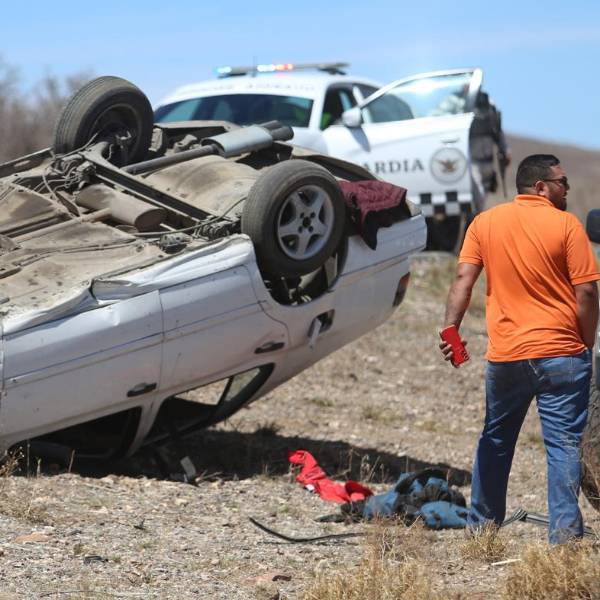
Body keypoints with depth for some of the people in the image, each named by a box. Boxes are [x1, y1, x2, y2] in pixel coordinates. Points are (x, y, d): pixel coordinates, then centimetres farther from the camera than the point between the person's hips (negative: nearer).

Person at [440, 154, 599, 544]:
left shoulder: (485, 223, 7)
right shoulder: (566, 224, -5)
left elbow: (463, 280, -1)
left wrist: (451, 329, -5)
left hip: (506, 355, 4)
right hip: (562, 354, -4)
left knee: (496, 441, 17)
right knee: (564, 445, -1)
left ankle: (482, 525, 25)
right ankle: (565, 534, -5)